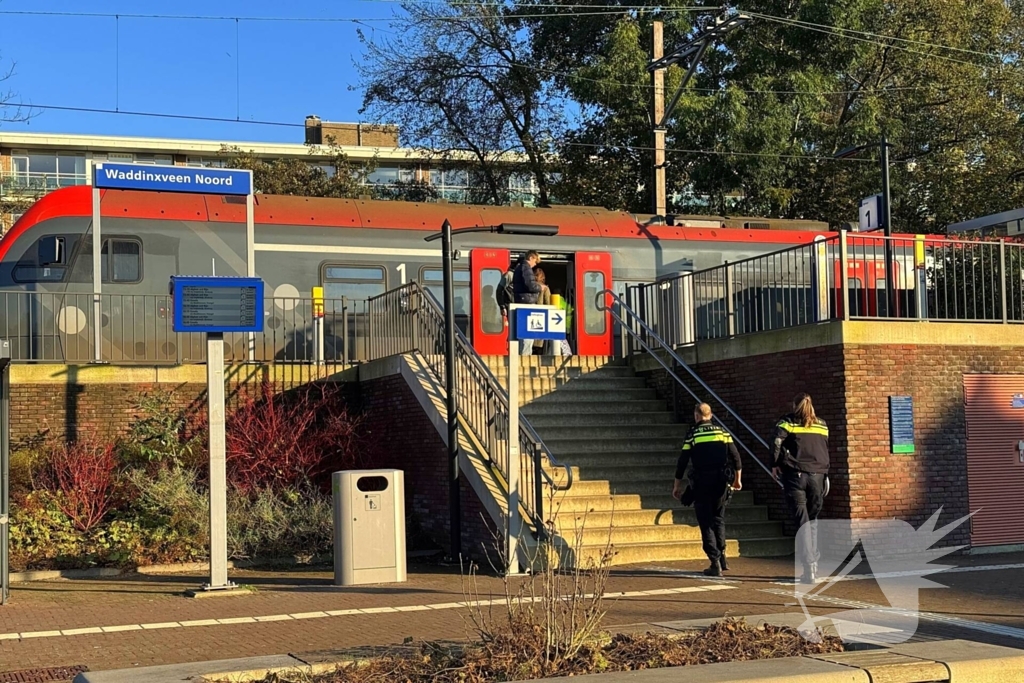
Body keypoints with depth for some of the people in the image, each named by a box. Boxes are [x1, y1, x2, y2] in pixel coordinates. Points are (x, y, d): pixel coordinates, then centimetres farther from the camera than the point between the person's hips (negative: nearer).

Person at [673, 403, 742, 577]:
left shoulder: (692, 434, -2)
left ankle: (715, 562, -6)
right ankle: (722, 557, 14)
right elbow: (735, 456, 5)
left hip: (702, 484, -3)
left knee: (706, 523, 2)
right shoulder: (722, 431, 7)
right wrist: (737, 479, 17)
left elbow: (682, 461, -2)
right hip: (721, 482, 3)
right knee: (718, 519, 19)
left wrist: (677, 485, 6)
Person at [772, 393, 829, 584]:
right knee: (812, 521, 15)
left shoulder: (787, 422, 3)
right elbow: (826, 451, 14)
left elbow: (777, 444, -10)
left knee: (802, 522, -4)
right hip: (817, 476, 3)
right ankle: (813, 564, 13)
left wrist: (775, 465, 1)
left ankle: (809, 567, -13)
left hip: (795, 475, -3)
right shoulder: (822, 425, 15)